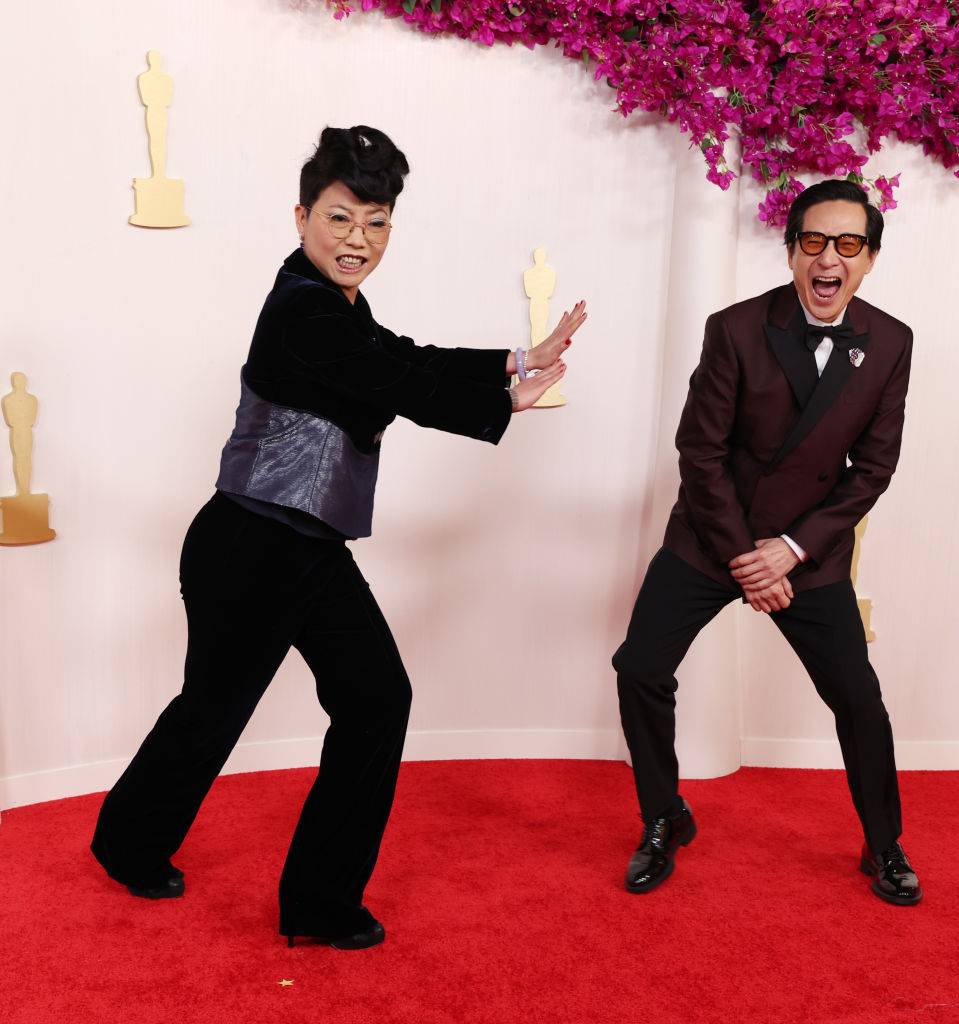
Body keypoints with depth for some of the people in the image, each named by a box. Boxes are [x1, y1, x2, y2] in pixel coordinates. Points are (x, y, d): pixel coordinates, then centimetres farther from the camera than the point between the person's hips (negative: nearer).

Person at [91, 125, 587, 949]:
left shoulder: (334, 303, 9)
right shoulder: (304, 309, -21)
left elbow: (407, 362, 13)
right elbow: (408, 388, -23)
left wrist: (514, 362, 7)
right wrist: (510, 398, -13)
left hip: (312, 551, 9)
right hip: (248, 551, -9)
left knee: (376, 696, 6)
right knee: (214, 710, 11)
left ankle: (322, 899, 20)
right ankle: (131, 845, 43)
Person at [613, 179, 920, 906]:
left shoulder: (890, 343, -6)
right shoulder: (736, 329, -14)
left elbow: (873, 466, -4)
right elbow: (700, 451, -11)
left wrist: (792, 548, -13)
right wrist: (741, 555, -13)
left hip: (811, 550, 1)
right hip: (711, 537, -1)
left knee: (858, 695, 3)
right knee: (640, 670, -5)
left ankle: (885, 846, 29)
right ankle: (665, 824, 18)